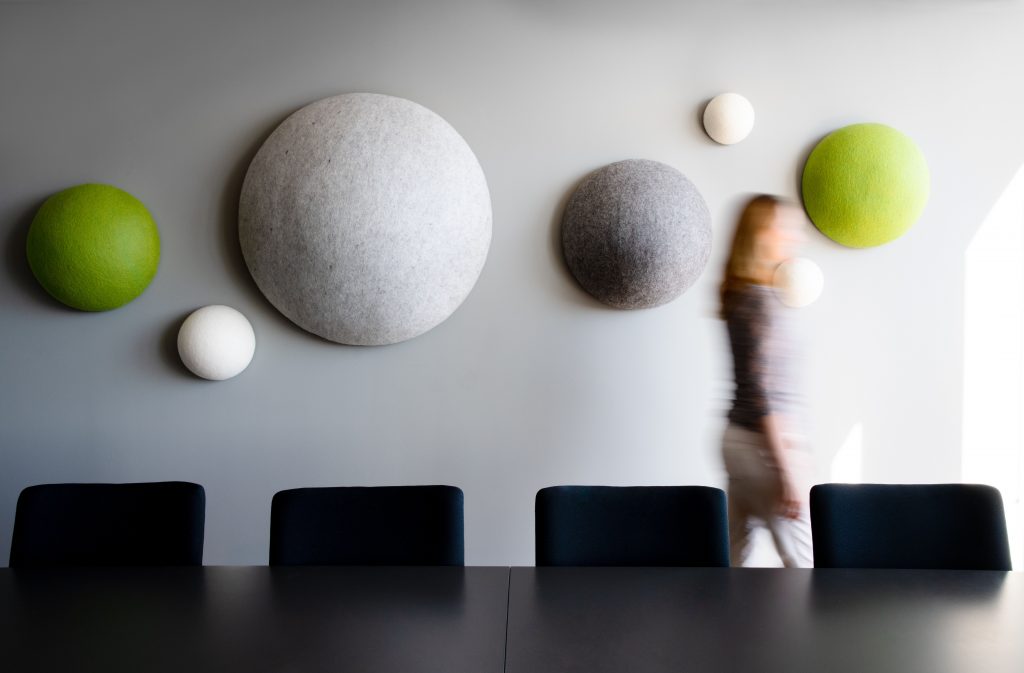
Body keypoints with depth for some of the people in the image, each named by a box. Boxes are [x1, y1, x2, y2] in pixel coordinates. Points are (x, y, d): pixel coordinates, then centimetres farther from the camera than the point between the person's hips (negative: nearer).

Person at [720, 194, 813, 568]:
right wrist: (788, 469, -19)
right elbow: (760, 389, -20)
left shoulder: (739, 293, 11)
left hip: (738, 439, 9)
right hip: (763, 443, -9)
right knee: (804, 561, 1)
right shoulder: (760, 298, -16)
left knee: (735, 555, 15)